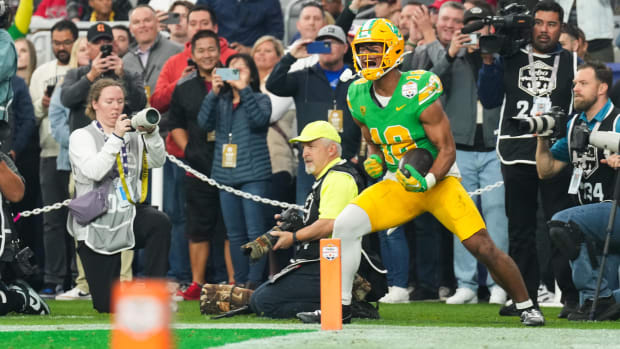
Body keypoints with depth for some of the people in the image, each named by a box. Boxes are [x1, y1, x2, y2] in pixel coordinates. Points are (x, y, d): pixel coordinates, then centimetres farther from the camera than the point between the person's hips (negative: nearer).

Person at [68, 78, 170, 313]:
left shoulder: (132, 136, 12)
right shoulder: (81, 137, 0)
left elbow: (158, 161, 0)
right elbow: (93, 171, -17)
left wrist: (151, 133, -15)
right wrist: (116, 137, -19)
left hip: (129, 214, 3)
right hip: (97, 224, -3)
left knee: (160, 222, -35)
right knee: (107, 306, -5)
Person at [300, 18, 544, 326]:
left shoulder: (418, 92, -21)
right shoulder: (360, 97, -1)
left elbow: (447, 149, -17)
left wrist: (427, 181, -33)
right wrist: (374, 160, -5)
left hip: (438, 180, -5)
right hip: (398, 184, 5)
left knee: (483, 247, -15)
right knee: (345, 224, -15)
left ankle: (525, 306, 5)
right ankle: (340, 305, -3)